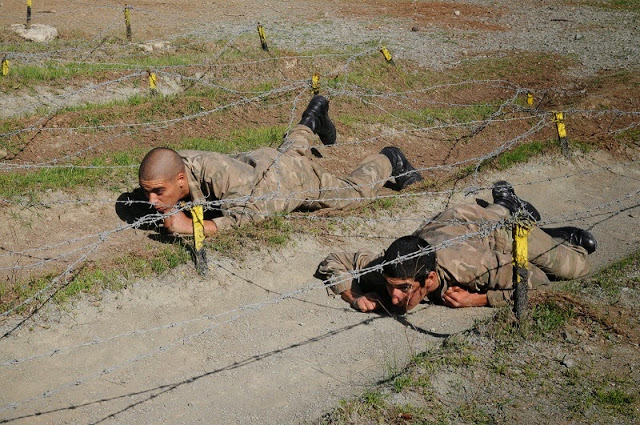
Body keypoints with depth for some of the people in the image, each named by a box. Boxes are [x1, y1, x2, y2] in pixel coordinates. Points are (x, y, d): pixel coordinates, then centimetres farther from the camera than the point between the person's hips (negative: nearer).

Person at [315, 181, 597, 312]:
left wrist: (477, 299, -41)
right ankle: (506, 203, 62)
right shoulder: (386, 269, -41)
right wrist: (355, 297, -44)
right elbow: (332, 263, -28)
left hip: (494, 229, -3)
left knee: (575, 266, 6)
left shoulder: (471, 267, -48)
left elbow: (535, 279, -34)